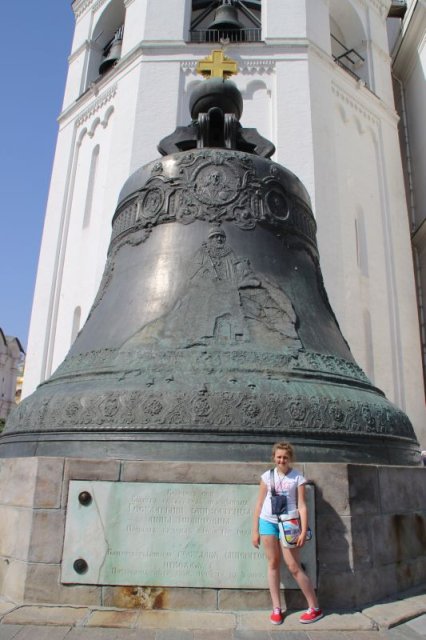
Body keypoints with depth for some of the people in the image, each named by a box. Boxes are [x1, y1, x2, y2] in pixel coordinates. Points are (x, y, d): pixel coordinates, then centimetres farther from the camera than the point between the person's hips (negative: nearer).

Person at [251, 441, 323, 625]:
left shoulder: (298, 478, -3)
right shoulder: (267, 476, 3)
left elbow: (302, 506, -3)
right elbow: (259, 504, 6)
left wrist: (304, 531, -12)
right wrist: (255, 530, 5)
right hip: (268, 522, 3)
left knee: (294, 567, -1)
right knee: (273, 564, 8)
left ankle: (315, 608, 15)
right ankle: (276, 608, 19)